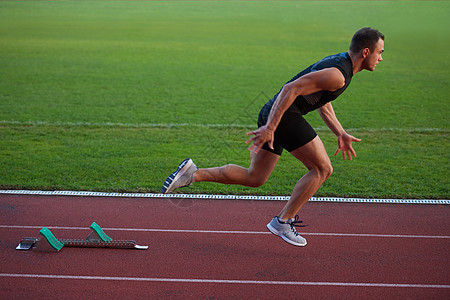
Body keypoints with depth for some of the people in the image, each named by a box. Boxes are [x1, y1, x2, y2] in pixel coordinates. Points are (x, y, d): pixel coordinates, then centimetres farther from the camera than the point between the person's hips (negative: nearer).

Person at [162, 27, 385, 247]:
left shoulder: (339, 62, 18)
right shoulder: (337, 75, -15)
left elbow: (323, 105, 30)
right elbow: (291, 89, -23)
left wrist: (341, 135, 23)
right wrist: (270, 127, -26)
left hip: (271, 114, 10)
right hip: (283, 115, -10)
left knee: (254, 178, 13)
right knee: (322, 169, -2)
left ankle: (193, 174, 8)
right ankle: (283, 221, 3)